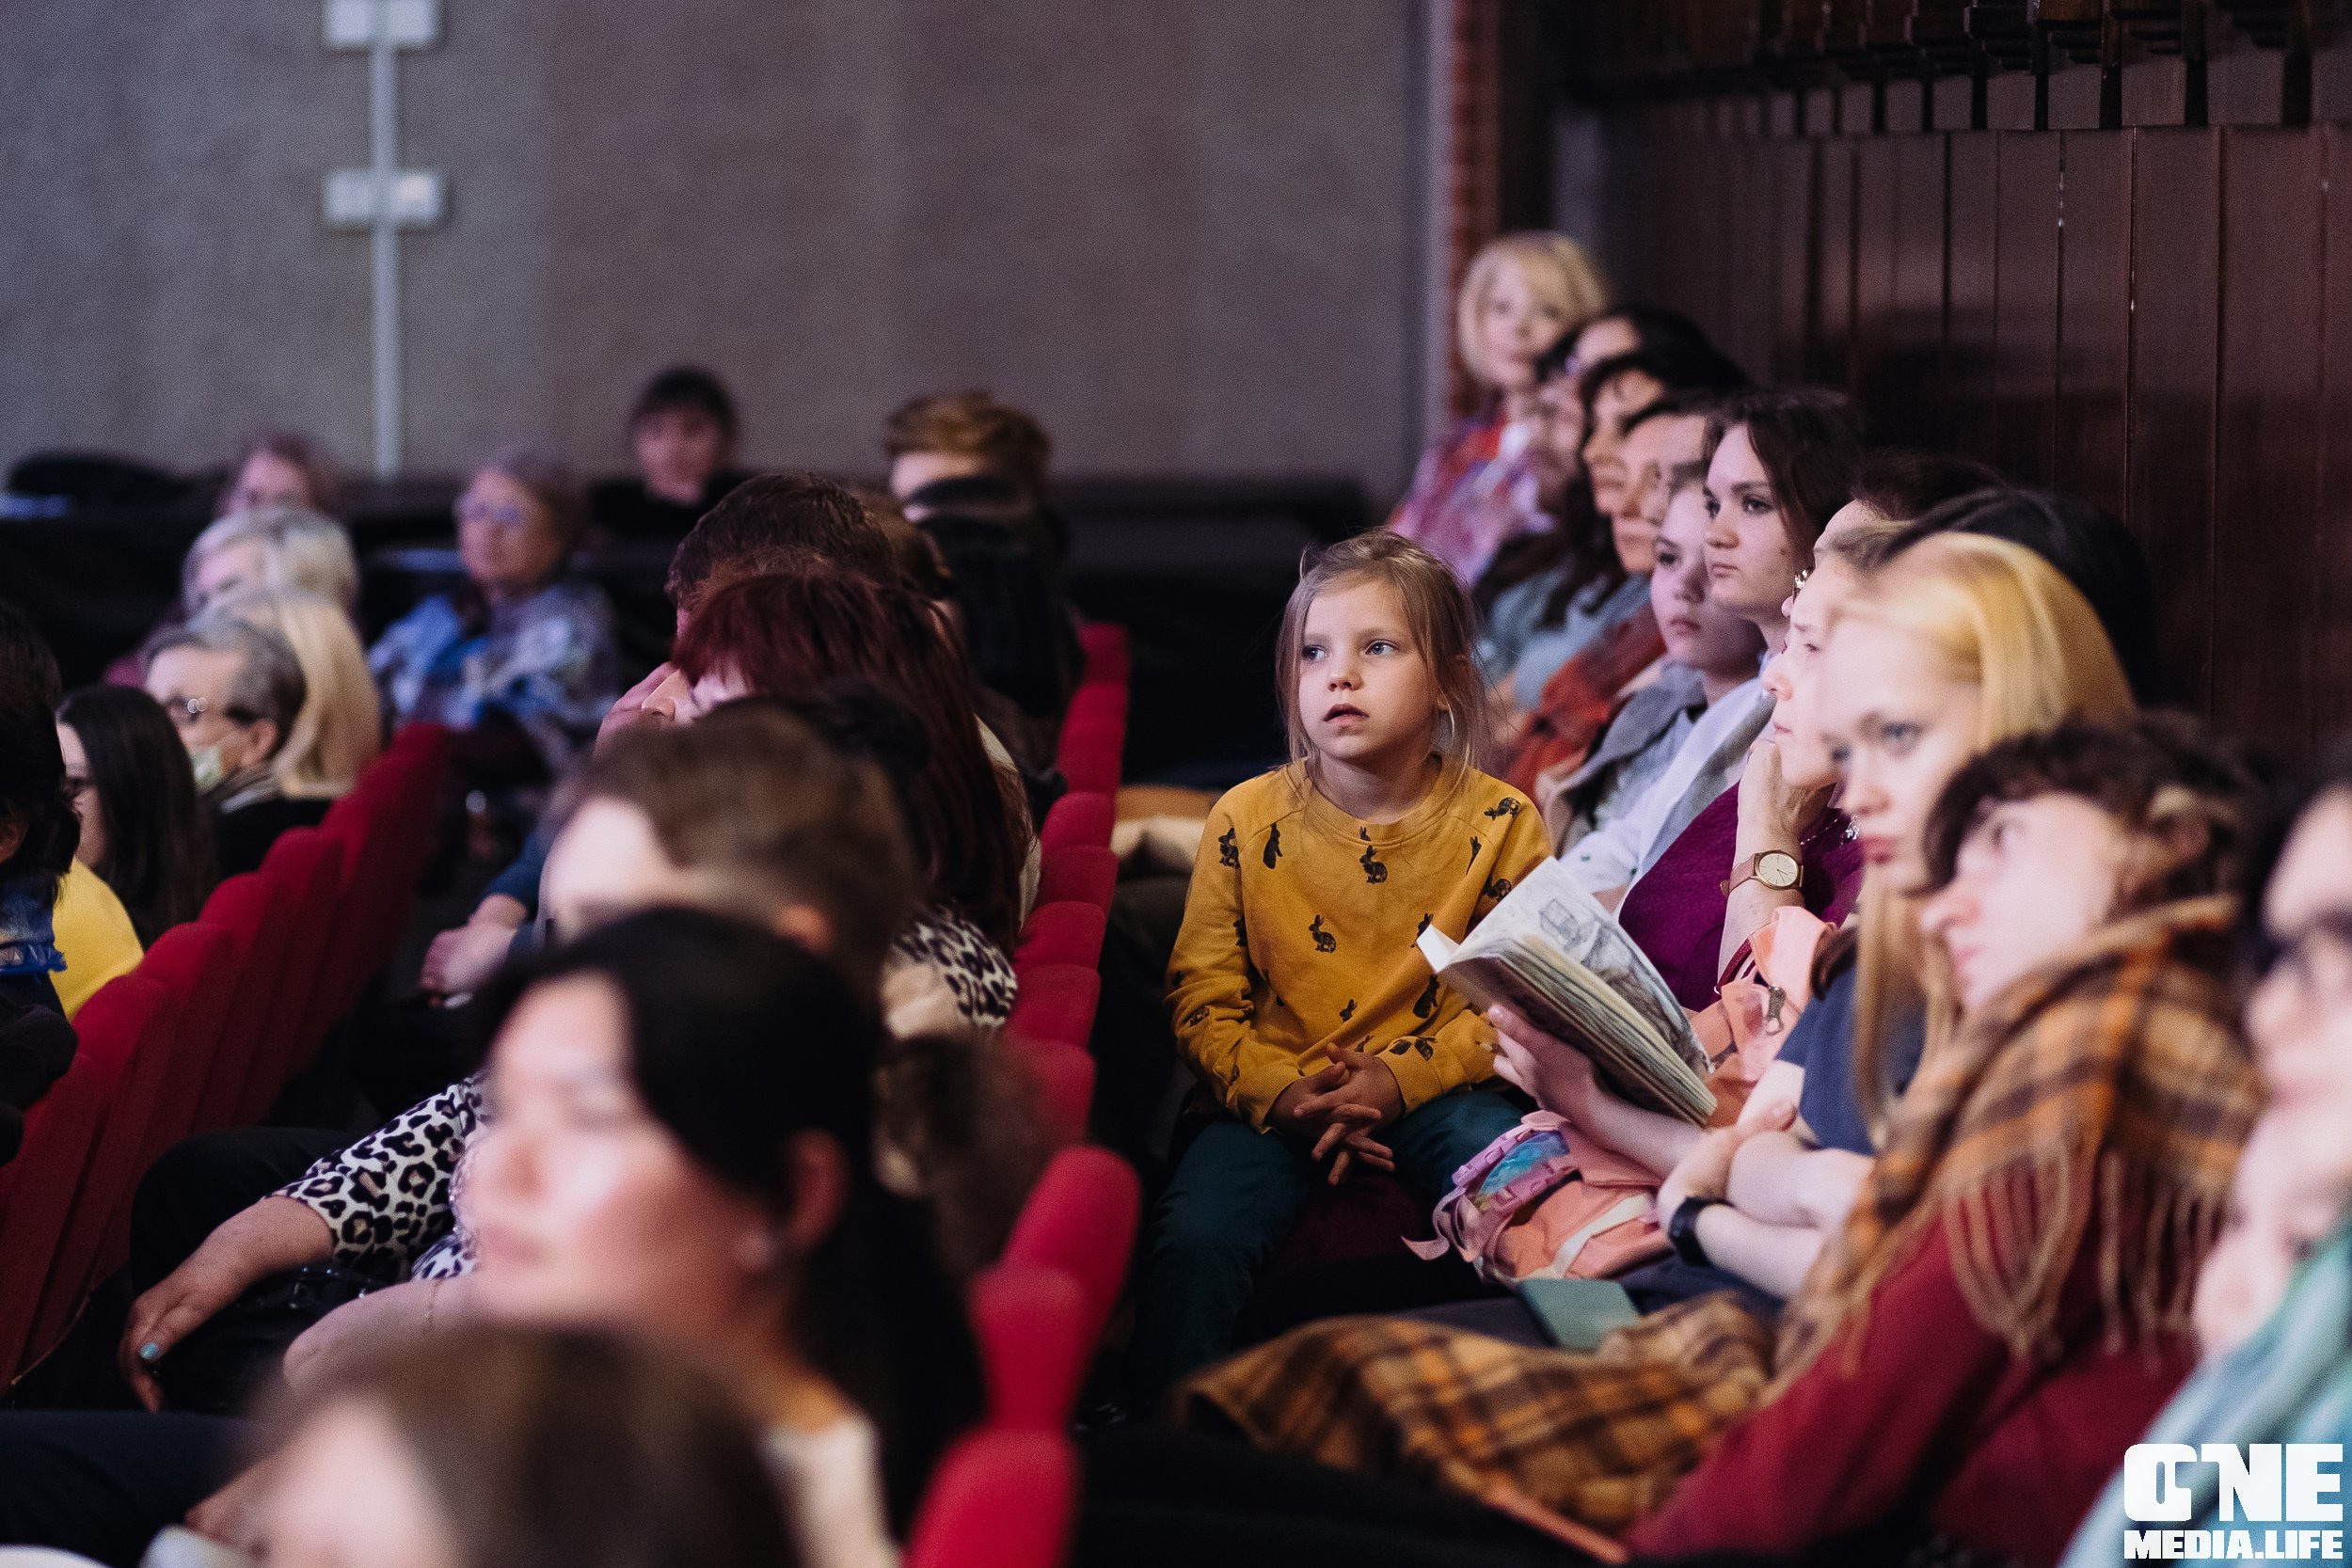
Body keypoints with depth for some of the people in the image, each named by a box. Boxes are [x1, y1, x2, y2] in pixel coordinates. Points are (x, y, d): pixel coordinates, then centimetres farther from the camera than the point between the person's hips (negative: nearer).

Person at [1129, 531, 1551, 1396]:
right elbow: (1203, 1001, 1)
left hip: (1435, 1091, 0)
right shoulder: (1246, 821, 1)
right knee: (1195, 1236, -28)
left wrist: (1399, 1078, -18)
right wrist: (1281, 1093, -17)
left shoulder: (1499, 824, 0)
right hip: (1272, 1104, 0)